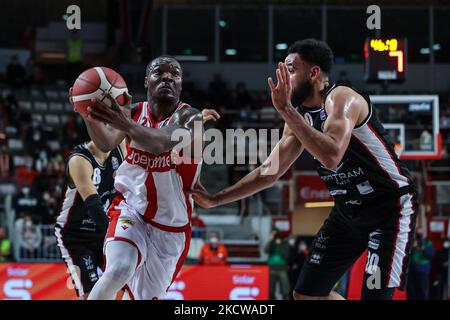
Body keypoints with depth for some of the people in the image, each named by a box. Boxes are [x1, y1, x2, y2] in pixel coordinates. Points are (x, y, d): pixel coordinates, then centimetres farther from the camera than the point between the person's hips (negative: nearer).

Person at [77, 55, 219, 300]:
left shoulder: (189, 118, -13)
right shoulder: (133, 112, -3)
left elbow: (161, 143, -36)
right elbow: (106, 144, -23)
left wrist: (127, 125, -56)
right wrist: (90, 116, -45)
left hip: (171, 227, 0)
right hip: (130, 210, 0)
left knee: (145, 296, 10)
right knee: (118, 271, -29)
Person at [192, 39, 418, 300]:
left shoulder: (341, 98, -21)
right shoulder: (299, 116, 4)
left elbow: (331, 157, -39)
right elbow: (270, 171, 11)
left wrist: (286, 110, -36)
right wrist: (215, 200, 9)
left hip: (390, 206, -9)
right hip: (349, 210, 9)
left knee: (375, 295, -20)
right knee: (306, 293, 10)